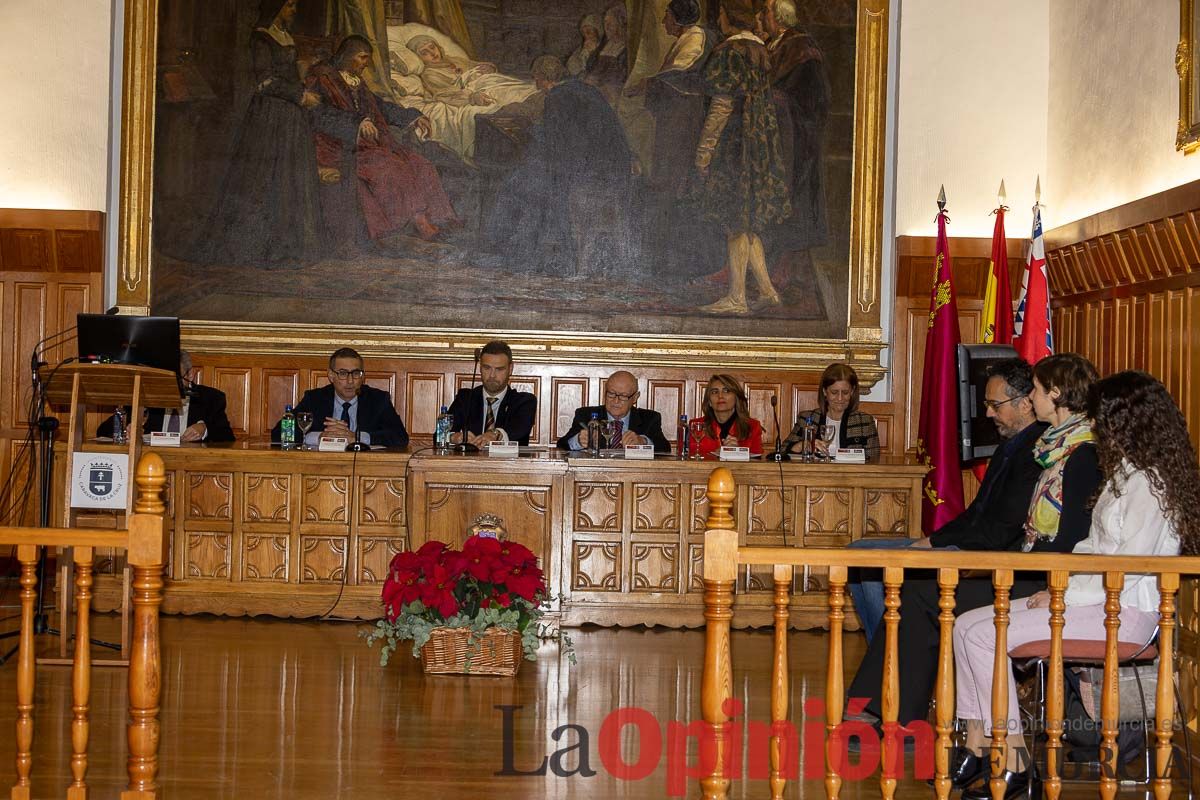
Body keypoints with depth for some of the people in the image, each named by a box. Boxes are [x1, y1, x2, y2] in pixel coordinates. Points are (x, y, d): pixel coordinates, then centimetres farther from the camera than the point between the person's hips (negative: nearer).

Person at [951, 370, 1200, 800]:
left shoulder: (1148, 482, -15)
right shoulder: (1126, 473, 18)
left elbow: (1126, 568, -21)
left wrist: (1063, 595, -15)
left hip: (1124, 611, -10)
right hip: (1100, 598, 10)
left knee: (983, 635, -19)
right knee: (966, 625, -1)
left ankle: (1010, 765, -13)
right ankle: (976, 748, -4)